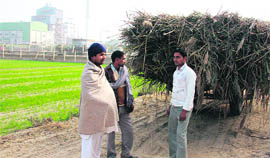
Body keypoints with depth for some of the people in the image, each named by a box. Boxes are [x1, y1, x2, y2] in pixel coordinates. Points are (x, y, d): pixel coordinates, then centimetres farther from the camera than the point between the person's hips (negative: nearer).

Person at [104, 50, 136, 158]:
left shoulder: (125, 69, 6)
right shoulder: (106, 71, -11)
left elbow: (128, 86, 8)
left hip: (124, 107, 5)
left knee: (128, 131, 9)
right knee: (111, 132, 9)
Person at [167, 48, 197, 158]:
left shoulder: (189, 72, -15)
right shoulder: (176, 72, 13)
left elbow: (190, 93, -19)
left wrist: (184, 111, -23)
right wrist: (170, 106, 19)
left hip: (184, 108, -9)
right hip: (174, 107, 9)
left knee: (180, 134, -7)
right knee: (172, 132, 12)